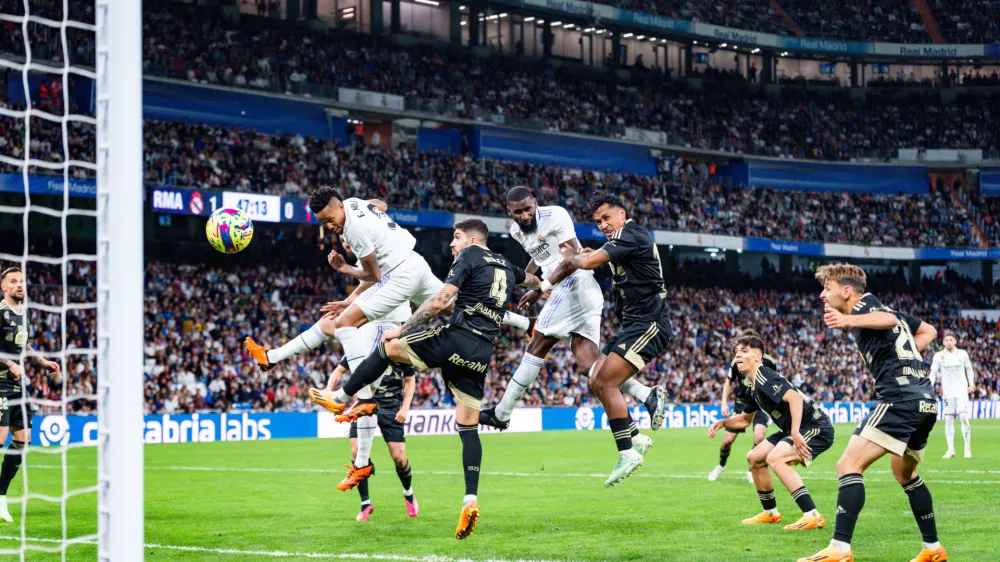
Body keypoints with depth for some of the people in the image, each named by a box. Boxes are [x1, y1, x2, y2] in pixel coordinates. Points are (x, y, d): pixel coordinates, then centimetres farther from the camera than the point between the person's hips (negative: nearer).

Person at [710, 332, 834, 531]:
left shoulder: (765, 378, -18)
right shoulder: (754, 388, 13)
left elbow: (795, 397, -33)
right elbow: (745, 419, 29)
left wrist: (795, 432, -41)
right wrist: (723, 423, 11)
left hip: (816, 426, -11)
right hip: (796, 429, 11)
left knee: (775, 458, -29)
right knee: (754, 458, 16)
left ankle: (813, 516, -31)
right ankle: (771, 513, 29)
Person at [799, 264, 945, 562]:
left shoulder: (862, 306, -3)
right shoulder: (882, 307, 25)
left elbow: (889, 319, -28)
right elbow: (928, 330, 36)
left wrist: (849, 321, -45)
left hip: (900, 399, -10)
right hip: (925, 401, 10)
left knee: (849, 465, -16)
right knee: (905, 474, 28)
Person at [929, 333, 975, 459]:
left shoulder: (962, 354, 0)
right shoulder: (939, 356, -1)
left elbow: (968, 369, 13)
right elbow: (933, 373, 1)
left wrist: (971, 384, 7)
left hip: (962, 390, -1)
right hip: (947, 391, 1)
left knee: (964, 418, -13)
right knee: (948, 420, 2)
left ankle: (968, 447, -4)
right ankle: (950, 449, 10)